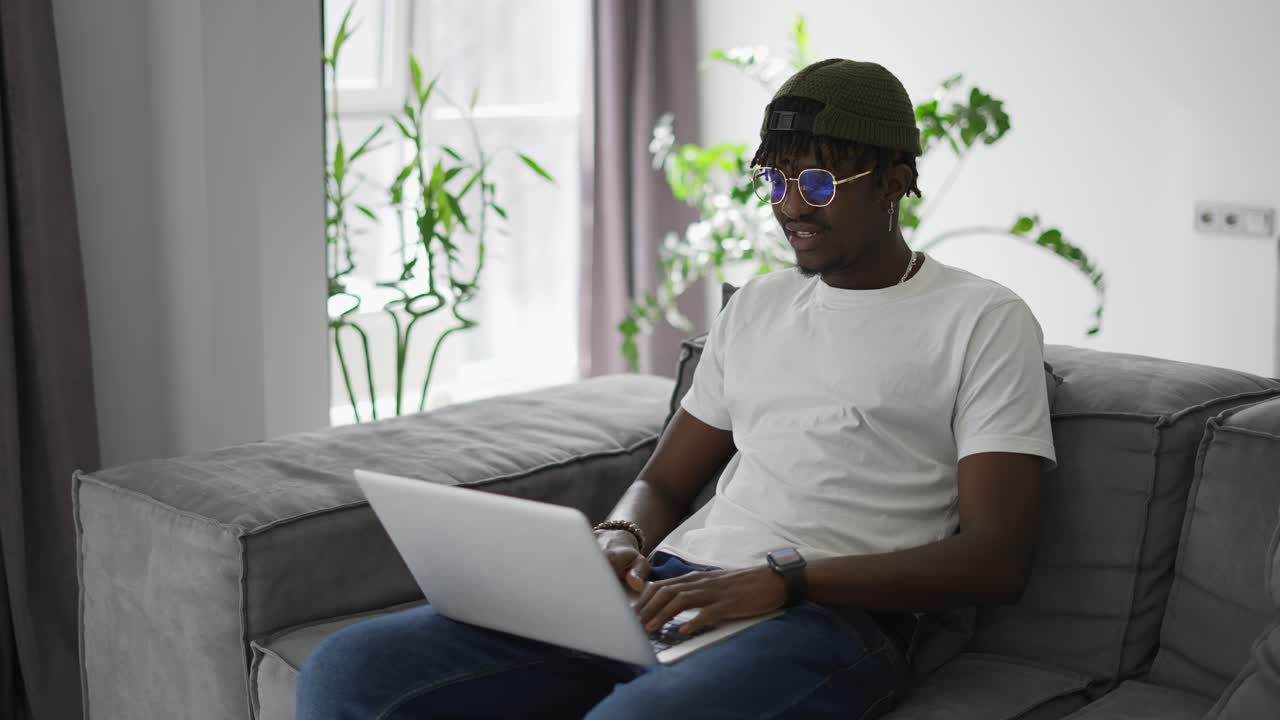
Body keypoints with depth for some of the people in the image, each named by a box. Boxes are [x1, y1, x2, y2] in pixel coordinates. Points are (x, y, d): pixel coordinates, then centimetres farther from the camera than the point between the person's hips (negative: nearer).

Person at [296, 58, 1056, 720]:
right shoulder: (757, 305, 22)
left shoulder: (984, 320, 3)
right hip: (667, 591, 6)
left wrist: (786, 578, -17)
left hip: (825, 617, -6)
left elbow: (997, 559, -6)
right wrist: (620, 540, 0)